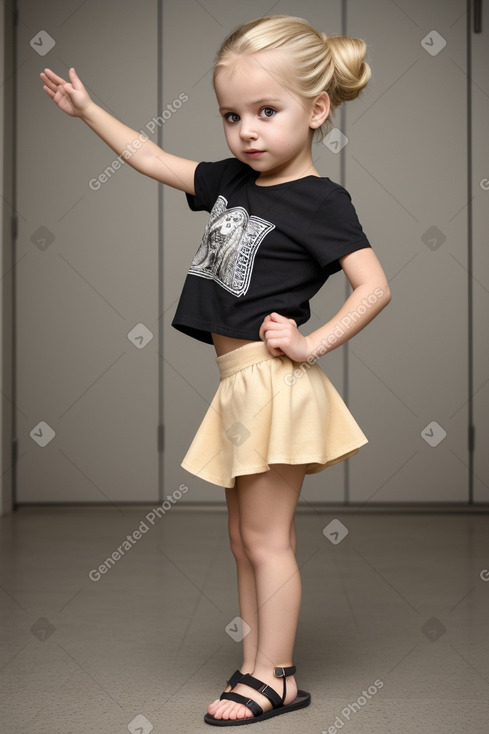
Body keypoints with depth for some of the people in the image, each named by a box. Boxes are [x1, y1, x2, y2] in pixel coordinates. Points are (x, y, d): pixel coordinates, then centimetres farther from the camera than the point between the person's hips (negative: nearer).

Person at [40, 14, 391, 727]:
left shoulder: (320, 201, -10)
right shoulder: (232, 180, 11)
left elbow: (374, 286, -15)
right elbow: (154, 161, 21)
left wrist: (313, 344, -19)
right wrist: (88, 110, 24)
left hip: (273, 379, -8)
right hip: (240, 381, 8)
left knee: (266, 537, -2)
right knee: (246, 537, 13)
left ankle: (274, 677, 10)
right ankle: (258, 665, 23)